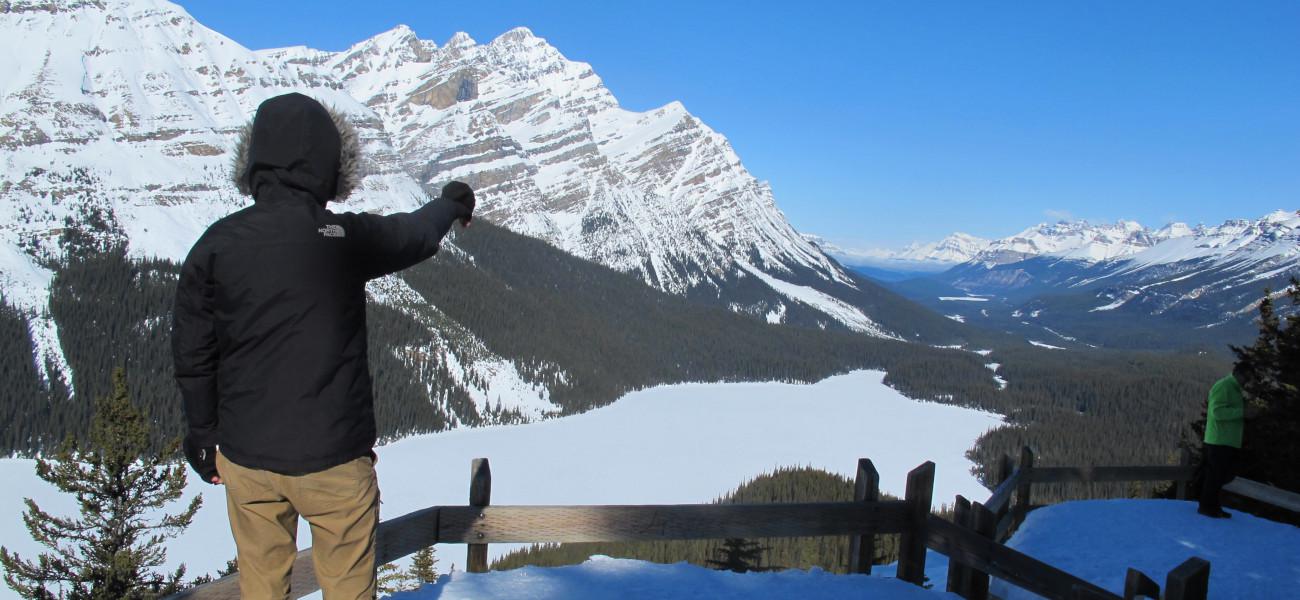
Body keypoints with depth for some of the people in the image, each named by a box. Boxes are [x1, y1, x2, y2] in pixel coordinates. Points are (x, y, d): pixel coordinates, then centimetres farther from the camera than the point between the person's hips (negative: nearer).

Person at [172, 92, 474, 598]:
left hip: (246, 457, 3)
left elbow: (192, 354, 2)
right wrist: (452, 202, 31)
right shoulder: (345, 238, -13)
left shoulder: (216, 244, -5)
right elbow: (415, 234, 9)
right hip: (333, 457, -3)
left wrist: (204, 440, 16)